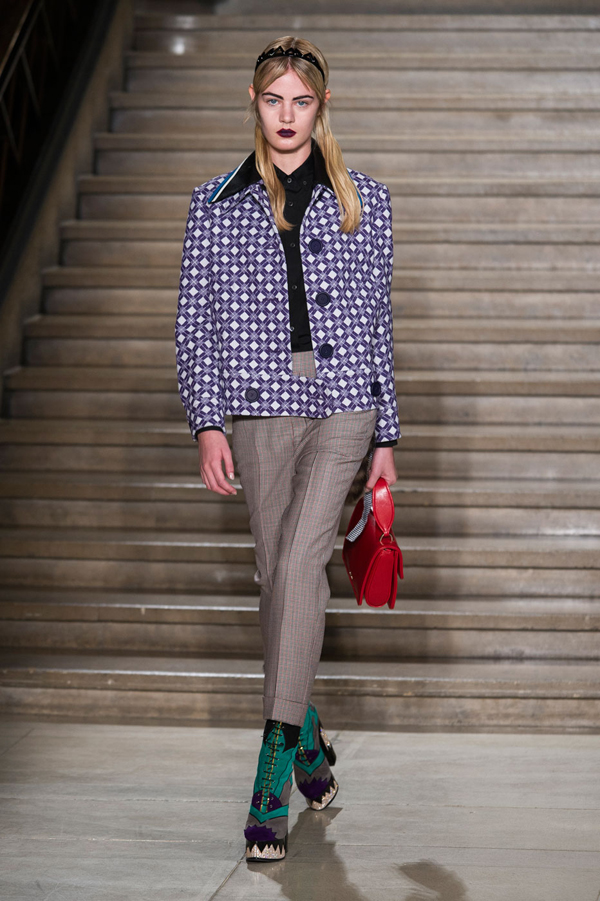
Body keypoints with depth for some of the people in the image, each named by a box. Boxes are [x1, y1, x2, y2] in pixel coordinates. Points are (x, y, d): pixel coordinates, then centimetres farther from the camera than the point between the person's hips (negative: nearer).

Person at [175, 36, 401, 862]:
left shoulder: (364, 202, 8)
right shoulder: (216, 204, 7)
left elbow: (377, 321, 11)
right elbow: (196, 323, 6)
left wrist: (386, 437, 10)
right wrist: (207, 424, -5)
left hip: (344, 405, -1)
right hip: (260, 410, 2)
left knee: (299, 562, -16)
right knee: (279, 576, 6)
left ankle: (274, 772, -16)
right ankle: (308, 738, 26)